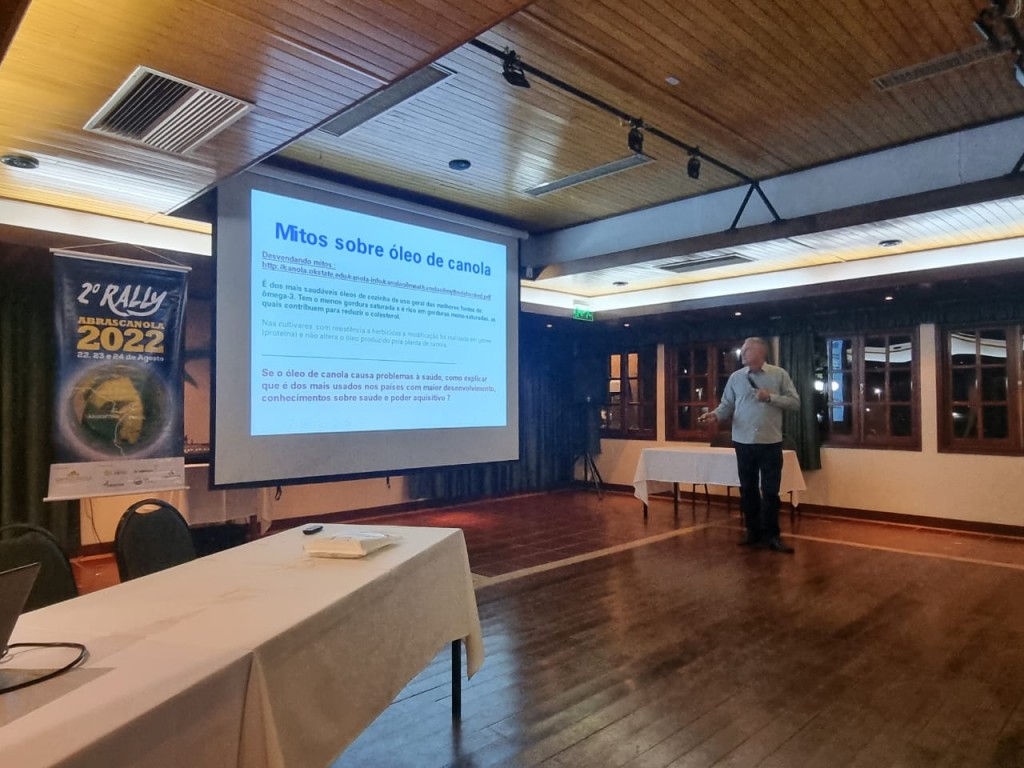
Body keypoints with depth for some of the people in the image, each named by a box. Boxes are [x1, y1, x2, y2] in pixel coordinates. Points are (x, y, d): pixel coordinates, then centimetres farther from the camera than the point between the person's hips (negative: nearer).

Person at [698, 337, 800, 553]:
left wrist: (771, 397, -14)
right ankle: (753, 532, 23)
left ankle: (771, 535, 15)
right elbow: (727, 405, 3)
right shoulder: (736, 377, 5)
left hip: (771, 442, -2)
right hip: (743, 442, 2)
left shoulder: (779, 374, 0)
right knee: (747, 489, 11)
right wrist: (715, 414, -16)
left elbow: (795, 402, -1)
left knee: (770, 491, 4)